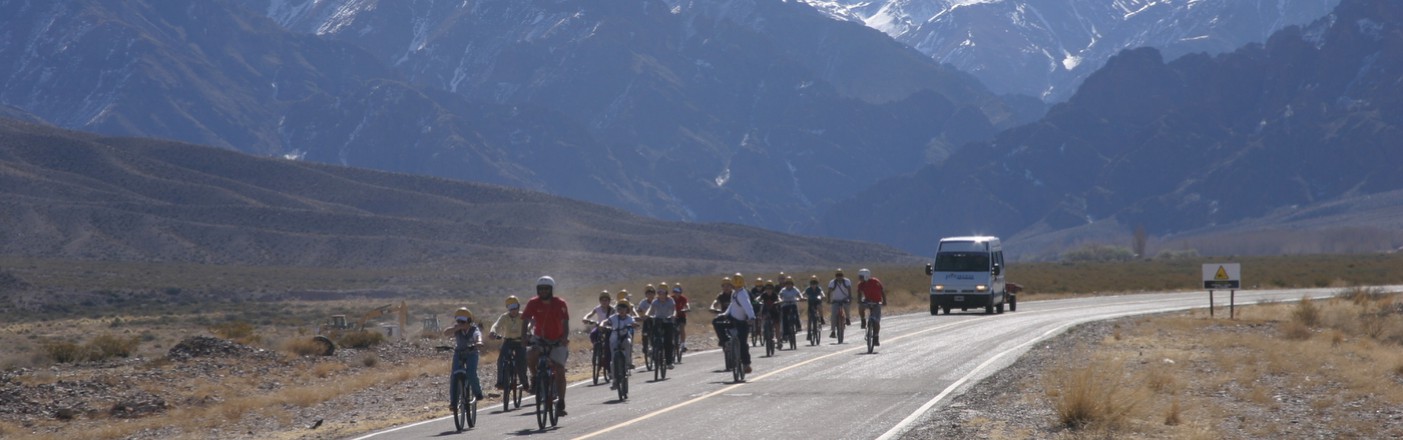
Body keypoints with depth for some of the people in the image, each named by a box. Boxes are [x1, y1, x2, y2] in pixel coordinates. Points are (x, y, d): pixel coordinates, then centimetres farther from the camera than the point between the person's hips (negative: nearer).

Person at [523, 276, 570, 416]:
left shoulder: (560, 304, -11)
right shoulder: (533, 304, -9)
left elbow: (565, 323, -13)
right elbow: (525, 321, -12)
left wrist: (565, 338, -31)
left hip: (557, 341, -1)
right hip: (539, 339, 1)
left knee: (559, 370, -11)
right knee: (530, 355, -32)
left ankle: (561, 403, -3)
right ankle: (535, 377, -3)